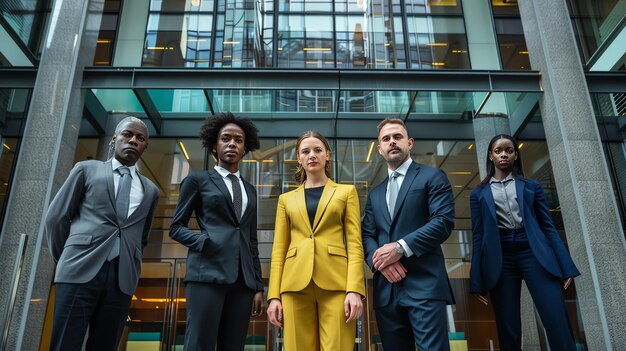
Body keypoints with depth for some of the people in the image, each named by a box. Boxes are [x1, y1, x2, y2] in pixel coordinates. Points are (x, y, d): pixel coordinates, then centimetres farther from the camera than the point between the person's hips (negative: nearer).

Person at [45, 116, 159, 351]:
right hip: (81, 271, -2)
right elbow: (56, 217, 9)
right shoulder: (87, 170, 11)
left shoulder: (150, 190, 18)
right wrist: (65, 260, 9)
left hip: (123, 278, 3)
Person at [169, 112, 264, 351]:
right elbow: (176, 227, 7)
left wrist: (258, 286, 12)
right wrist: (205, 241, -12)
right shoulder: (197, 180, 9)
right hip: (208, 271, -4)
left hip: (243, 277, 4)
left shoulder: (250, 190, 22)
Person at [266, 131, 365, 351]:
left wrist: (354, 289, -10)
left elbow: (354, 243, 3)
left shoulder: (346, 192, 12)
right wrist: (274, 295, 2)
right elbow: (279, 250, 12)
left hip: (335, 283, -2)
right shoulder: (287, 199, 17)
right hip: (296, 285, 2)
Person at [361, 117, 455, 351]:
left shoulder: (432, 177, 6)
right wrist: (378, 259, -9)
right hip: (386, 288, 5)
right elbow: (366, 236, 13)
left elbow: (444, 222, -8)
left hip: (424, 284, -5)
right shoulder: (375, 194, 23)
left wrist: (401, 247, -16)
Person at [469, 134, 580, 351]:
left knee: (558, 325, -10)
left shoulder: (531, 187, 15)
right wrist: (477, 280, 4)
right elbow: (477, 235, 9)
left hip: (533, 253, 0)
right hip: (500, 258, 0)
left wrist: (566, 265, 0)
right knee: (508, 330, 1)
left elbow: (548, 226, 10)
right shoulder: (479, 193, 12)